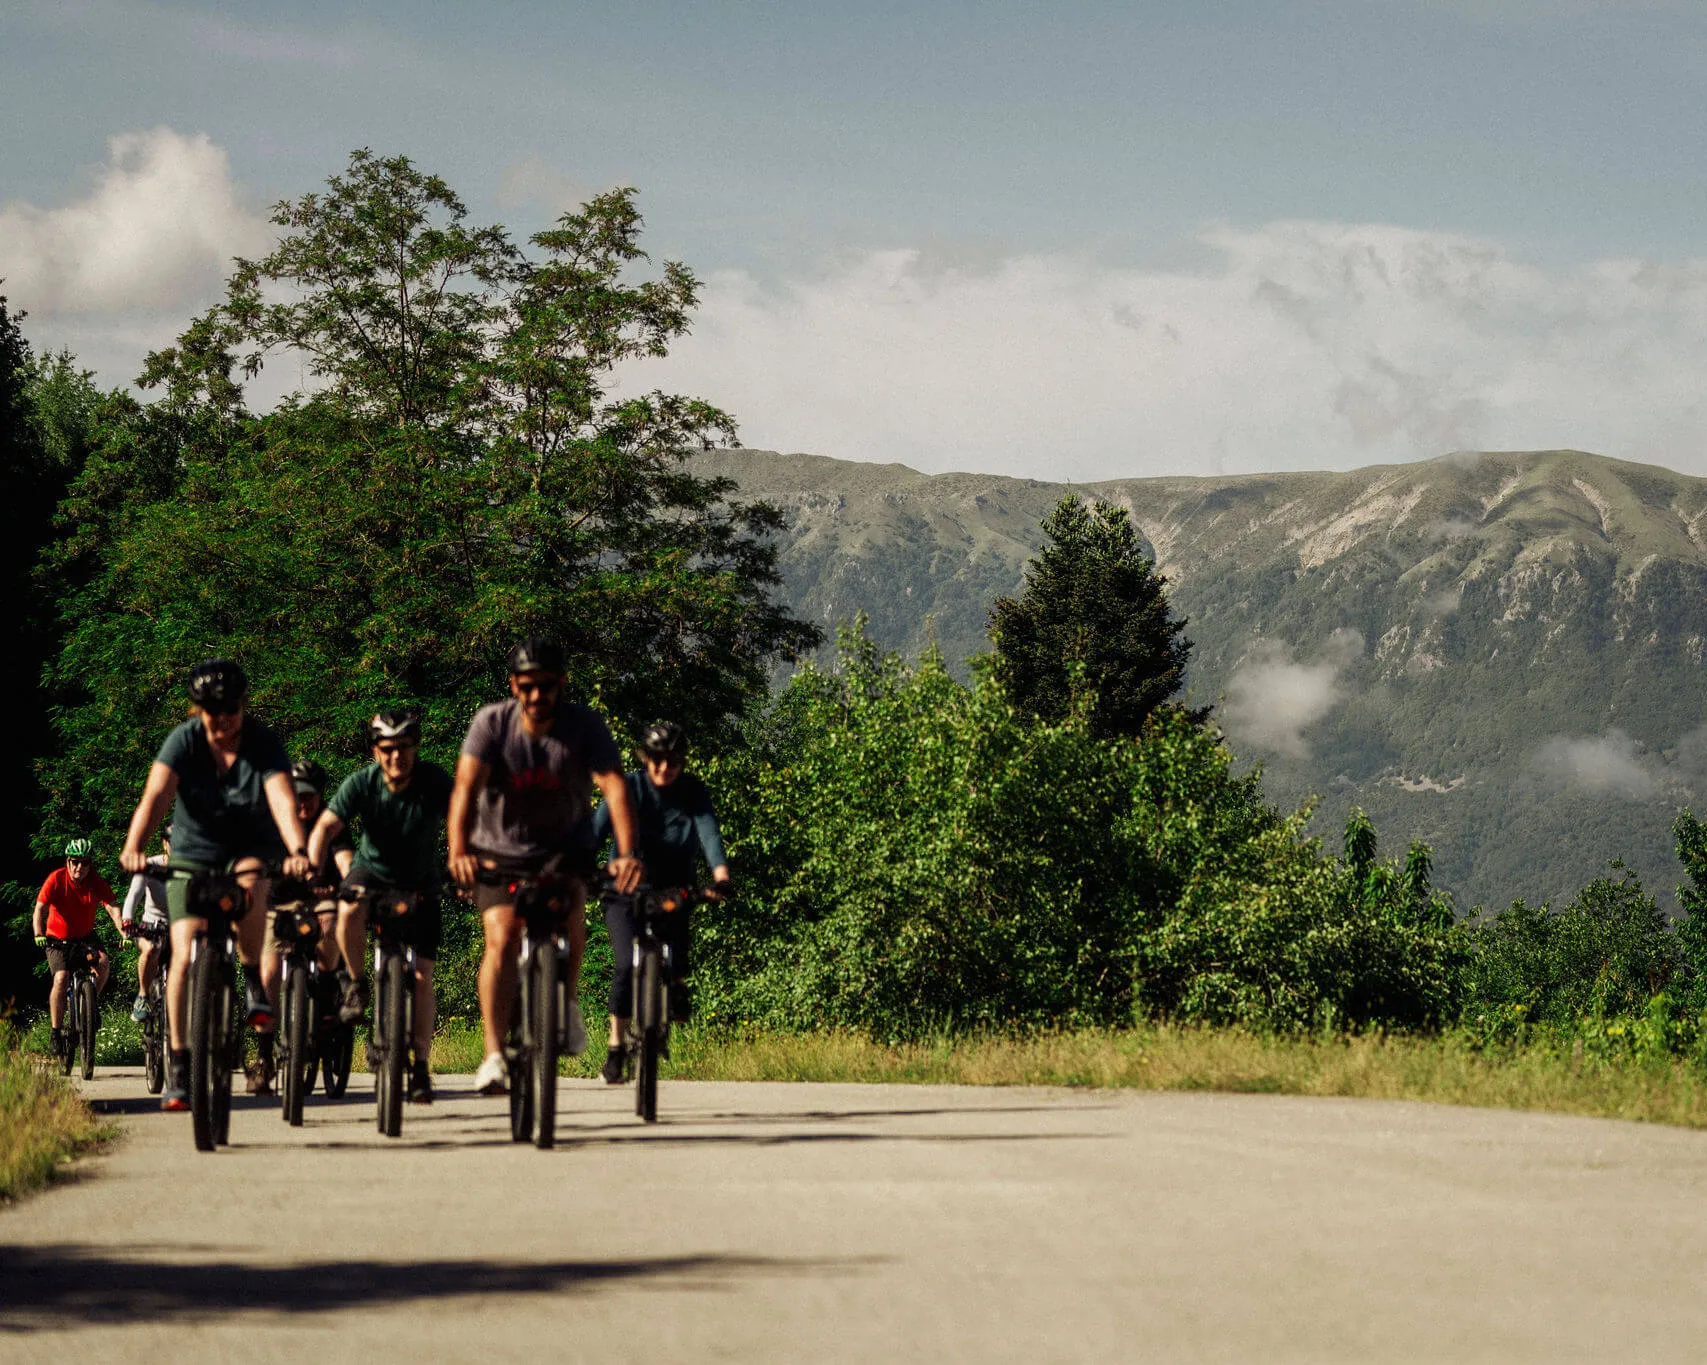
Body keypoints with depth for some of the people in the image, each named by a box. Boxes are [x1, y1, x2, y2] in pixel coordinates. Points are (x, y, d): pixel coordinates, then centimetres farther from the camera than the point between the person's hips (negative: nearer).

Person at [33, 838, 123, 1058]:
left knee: (102, 961, -26)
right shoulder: (56, 879, -16)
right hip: (57, 939, -2)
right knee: (61, 977, -24)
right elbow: (40, 908, -23)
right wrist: (39, 935, -40)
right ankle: (57, 1031, -15)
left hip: (85, 937, 2)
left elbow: (112, 908, -20)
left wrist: (124, 932, -37)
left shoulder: (96, 882, -11)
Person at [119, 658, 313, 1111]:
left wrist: (298, 850, -49)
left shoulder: (263, 744, -15)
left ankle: (256, 983, -12)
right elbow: (156, 795, -27)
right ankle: (178, 1065, -8)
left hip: (252, 851, -1)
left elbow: (284, 801, -30)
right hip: (193, 856, 1)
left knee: (248, 889, -37)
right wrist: (133, 847, -45)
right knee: (185, 955, -14)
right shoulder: (184, 741, -13)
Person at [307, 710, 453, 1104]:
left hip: (420, 884, 0)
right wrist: (311, 869, -43)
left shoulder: (435, 782, -21)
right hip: (373, 870, 0)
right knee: (349, 910, -35)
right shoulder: (362, 783, -20)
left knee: (421, 975, -8)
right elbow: (326, 826, -27)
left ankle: (421, 1067, 0)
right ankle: (356, 984, -10)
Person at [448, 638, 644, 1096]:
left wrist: (626, 853, -44)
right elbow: (466, 785, -28)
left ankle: (566, 1001, 0)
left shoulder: (586, 724, -15)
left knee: (569, 912, -28)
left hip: (563, 847, 0)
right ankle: (494, 1055, -17)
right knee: (502, 939, -19)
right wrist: (459, 849, -45)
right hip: (500, 849, 0)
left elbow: (614, 785, -27)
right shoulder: (492, 722, -16)